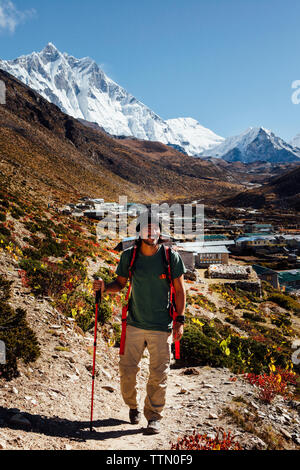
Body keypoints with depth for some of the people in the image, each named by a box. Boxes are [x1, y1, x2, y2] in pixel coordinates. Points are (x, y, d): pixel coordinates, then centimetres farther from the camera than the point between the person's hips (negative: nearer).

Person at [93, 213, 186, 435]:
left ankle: (154, 417, 28)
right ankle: (133, 406, 38)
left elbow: (180, 290, -2)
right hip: (135, 324, 2)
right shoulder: (129, 255, -3)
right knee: (127, 369, 9)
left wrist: (180, 320, -5)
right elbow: (120, 284, 8)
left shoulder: (172, 257, -9)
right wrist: (104, 287, -12)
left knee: (158, 374, 5)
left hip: (162, 327, -2)